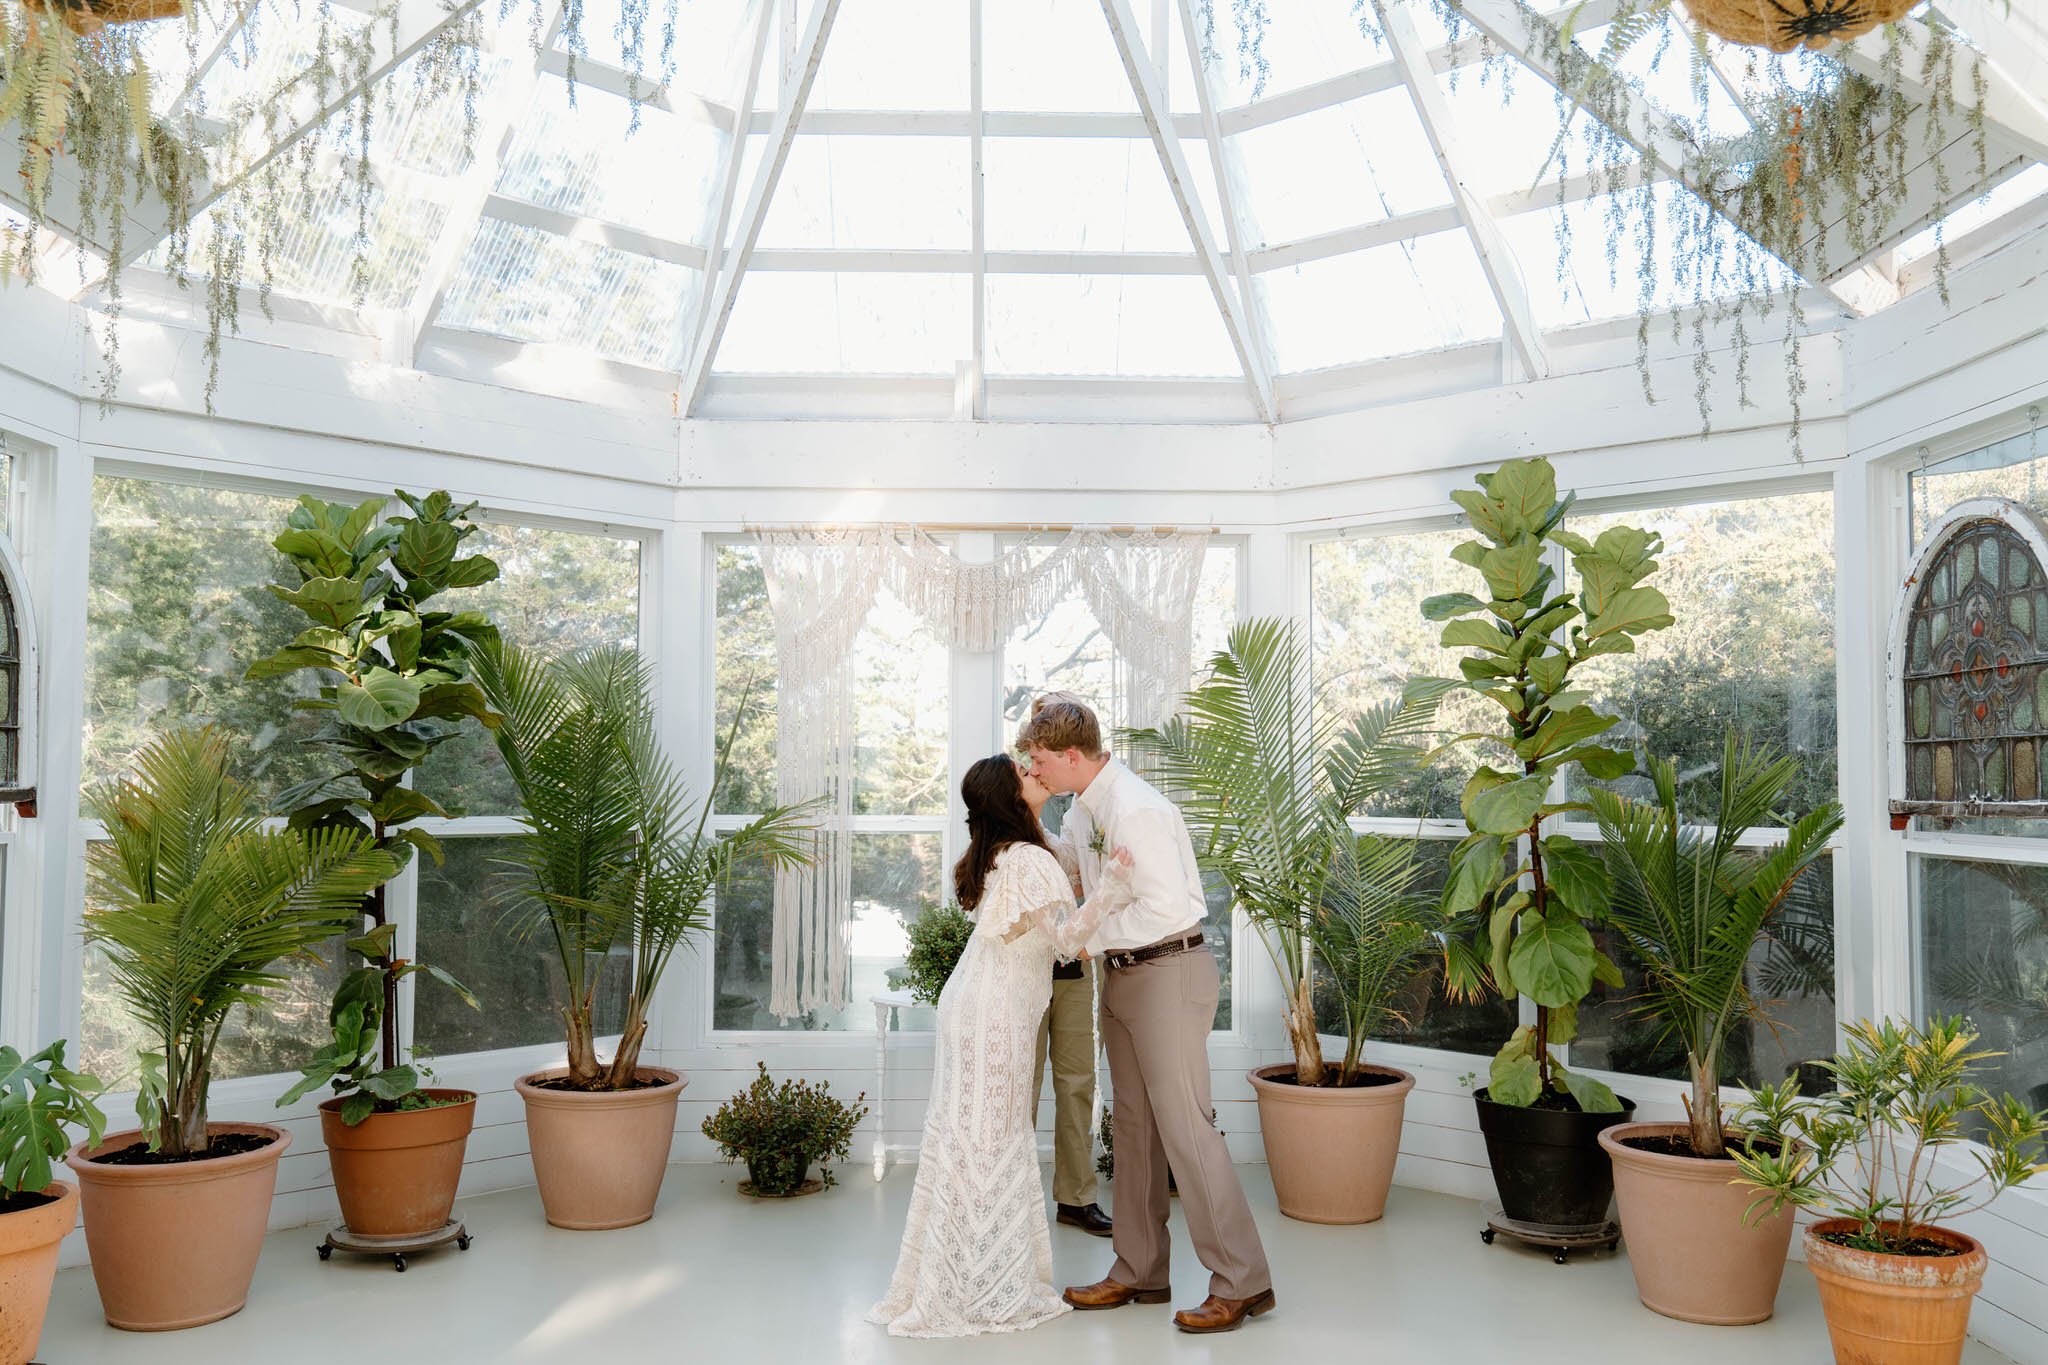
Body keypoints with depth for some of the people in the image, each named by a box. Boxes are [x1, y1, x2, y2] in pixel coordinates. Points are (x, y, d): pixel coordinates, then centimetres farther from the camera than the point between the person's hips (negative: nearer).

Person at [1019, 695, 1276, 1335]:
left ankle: (1242, 1281, 3)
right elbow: (1060, 862, 26)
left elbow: (1163, 910, -25)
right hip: (1122, 974, 10)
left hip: (1168, 972, -10)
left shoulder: (1138, 810, -22)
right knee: (1133, 1124, 14)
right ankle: (1139, 1272, 25)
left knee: (1185, 1125, -7)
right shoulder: (1084, 809, 8)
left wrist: (1089, 940, -16)